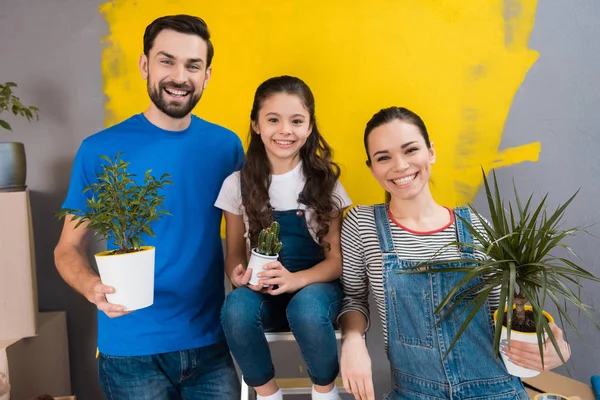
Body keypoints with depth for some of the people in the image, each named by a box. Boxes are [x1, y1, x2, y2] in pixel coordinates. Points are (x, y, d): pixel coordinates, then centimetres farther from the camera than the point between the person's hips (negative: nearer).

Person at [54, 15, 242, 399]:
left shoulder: (226, 145, -2)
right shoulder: (100, 150, -9)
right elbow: (68, 248, -3)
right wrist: (93, 287, -23)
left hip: (211, 342, 2)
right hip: (132, 349, -1)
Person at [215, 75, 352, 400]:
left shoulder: (325, 181, -3)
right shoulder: (238, 184, 0)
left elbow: (337, 258, -5)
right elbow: (234, 253, 5)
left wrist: (296, 280, -25)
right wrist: (239, 274, -20)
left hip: (316, 286, -1)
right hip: (262, 290, 1)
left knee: (306, 309, -35)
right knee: (236, 309, -32)